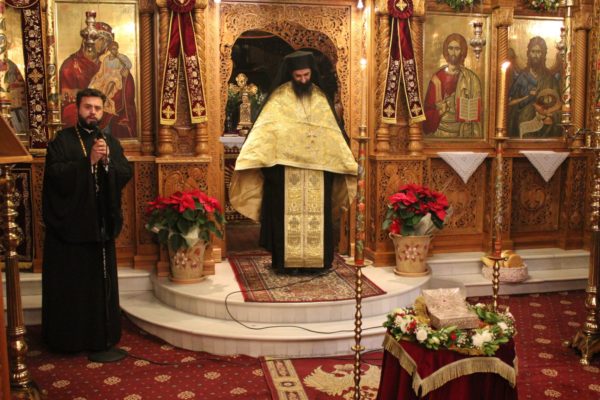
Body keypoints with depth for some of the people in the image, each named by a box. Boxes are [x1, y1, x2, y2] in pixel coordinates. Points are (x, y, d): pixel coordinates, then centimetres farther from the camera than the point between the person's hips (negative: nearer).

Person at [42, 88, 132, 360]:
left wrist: (107, 161, -17)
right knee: (70, 283, 3)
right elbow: (56, 175, -15)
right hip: (69, 224, -4)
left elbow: (126, 174, 0)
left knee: (102, 281, 10)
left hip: (102, 224, 4)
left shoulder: (111, 142, 10)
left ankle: (102, 334, 22)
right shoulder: (61, 140, -3)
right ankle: (68, 337, 15)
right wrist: (89, 161, -22)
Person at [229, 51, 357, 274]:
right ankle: (287, 262, 6)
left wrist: (349, 163, 12)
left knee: (317, 214, 4)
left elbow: (333, 133, 14)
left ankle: (316, 260, 13)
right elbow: (263, 129, -8)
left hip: (317, 169, 3)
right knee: (288, 214, -2)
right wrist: (252, 158, -20)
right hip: (286, 168, -3)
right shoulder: (279, 98, 0)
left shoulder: (320, 99, 11)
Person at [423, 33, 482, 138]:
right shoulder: (438, 77, -1)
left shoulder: (471, 79, -2)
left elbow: (475, 113, -1)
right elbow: (429, 108, 0)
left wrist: (476, 136, -7)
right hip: (440, 132, 1)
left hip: (464, 132, 0)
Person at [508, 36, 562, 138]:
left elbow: (557, 104, 0)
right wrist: (528, 97, -9)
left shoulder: (550, 78, 4)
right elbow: (510, 102, 3)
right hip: (523, 124, 0)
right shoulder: (521, 76, 4)